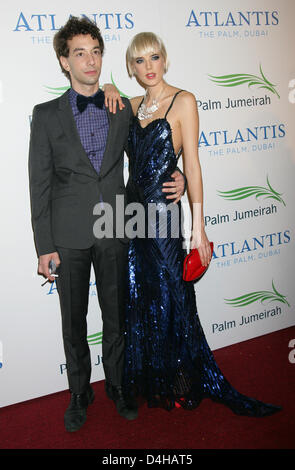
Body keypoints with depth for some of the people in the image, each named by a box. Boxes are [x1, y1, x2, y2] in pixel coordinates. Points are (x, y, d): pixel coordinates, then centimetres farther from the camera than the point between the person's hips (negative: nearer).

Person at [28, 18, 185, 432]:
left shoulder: (123, 110, 5)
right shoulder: (47, 115, -1)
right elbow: (39, 185, -3)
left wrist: (175, 179, -6)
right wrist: (44, 247, -7)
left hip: (114, 231, 2)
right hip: (69, 235, -1)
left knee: (116, 315, 14)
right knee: (74, 320, 12)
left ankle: (116, 386, 35)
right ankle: (79, 393, 32)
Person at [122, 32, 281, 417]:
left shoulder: (183, 101, -5)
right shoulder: (133, 106, 11)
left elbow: (192, 166, -10)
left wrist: (199, 227, -14)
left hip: (161, 212, -5)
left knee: (170, 301, 1)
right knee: (139, 301, 13)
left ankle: (184, 385, 19)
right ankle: (150, 381, 30)